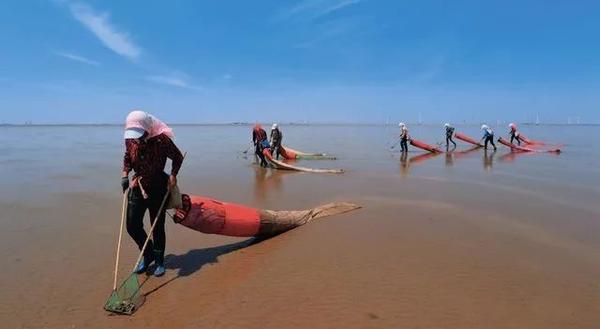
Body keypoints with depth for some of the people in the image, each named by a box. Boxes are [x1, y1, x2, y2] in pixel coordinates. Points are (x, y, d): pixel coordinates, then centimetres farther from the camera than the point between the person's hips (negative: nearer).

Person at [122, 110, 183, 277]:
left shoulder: (161, 139, -20)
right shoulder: (130, 139, -7)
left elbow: (178, 157, -6)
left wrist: (173, 176, -17)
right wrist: (125, 174, -1)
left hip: (158, 188, -4)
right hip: (137, 187, 5)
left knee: (157, 227, 5)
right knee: (132, 226, 5)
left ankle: (159, 261, 26)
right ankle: (148, 255, 30)